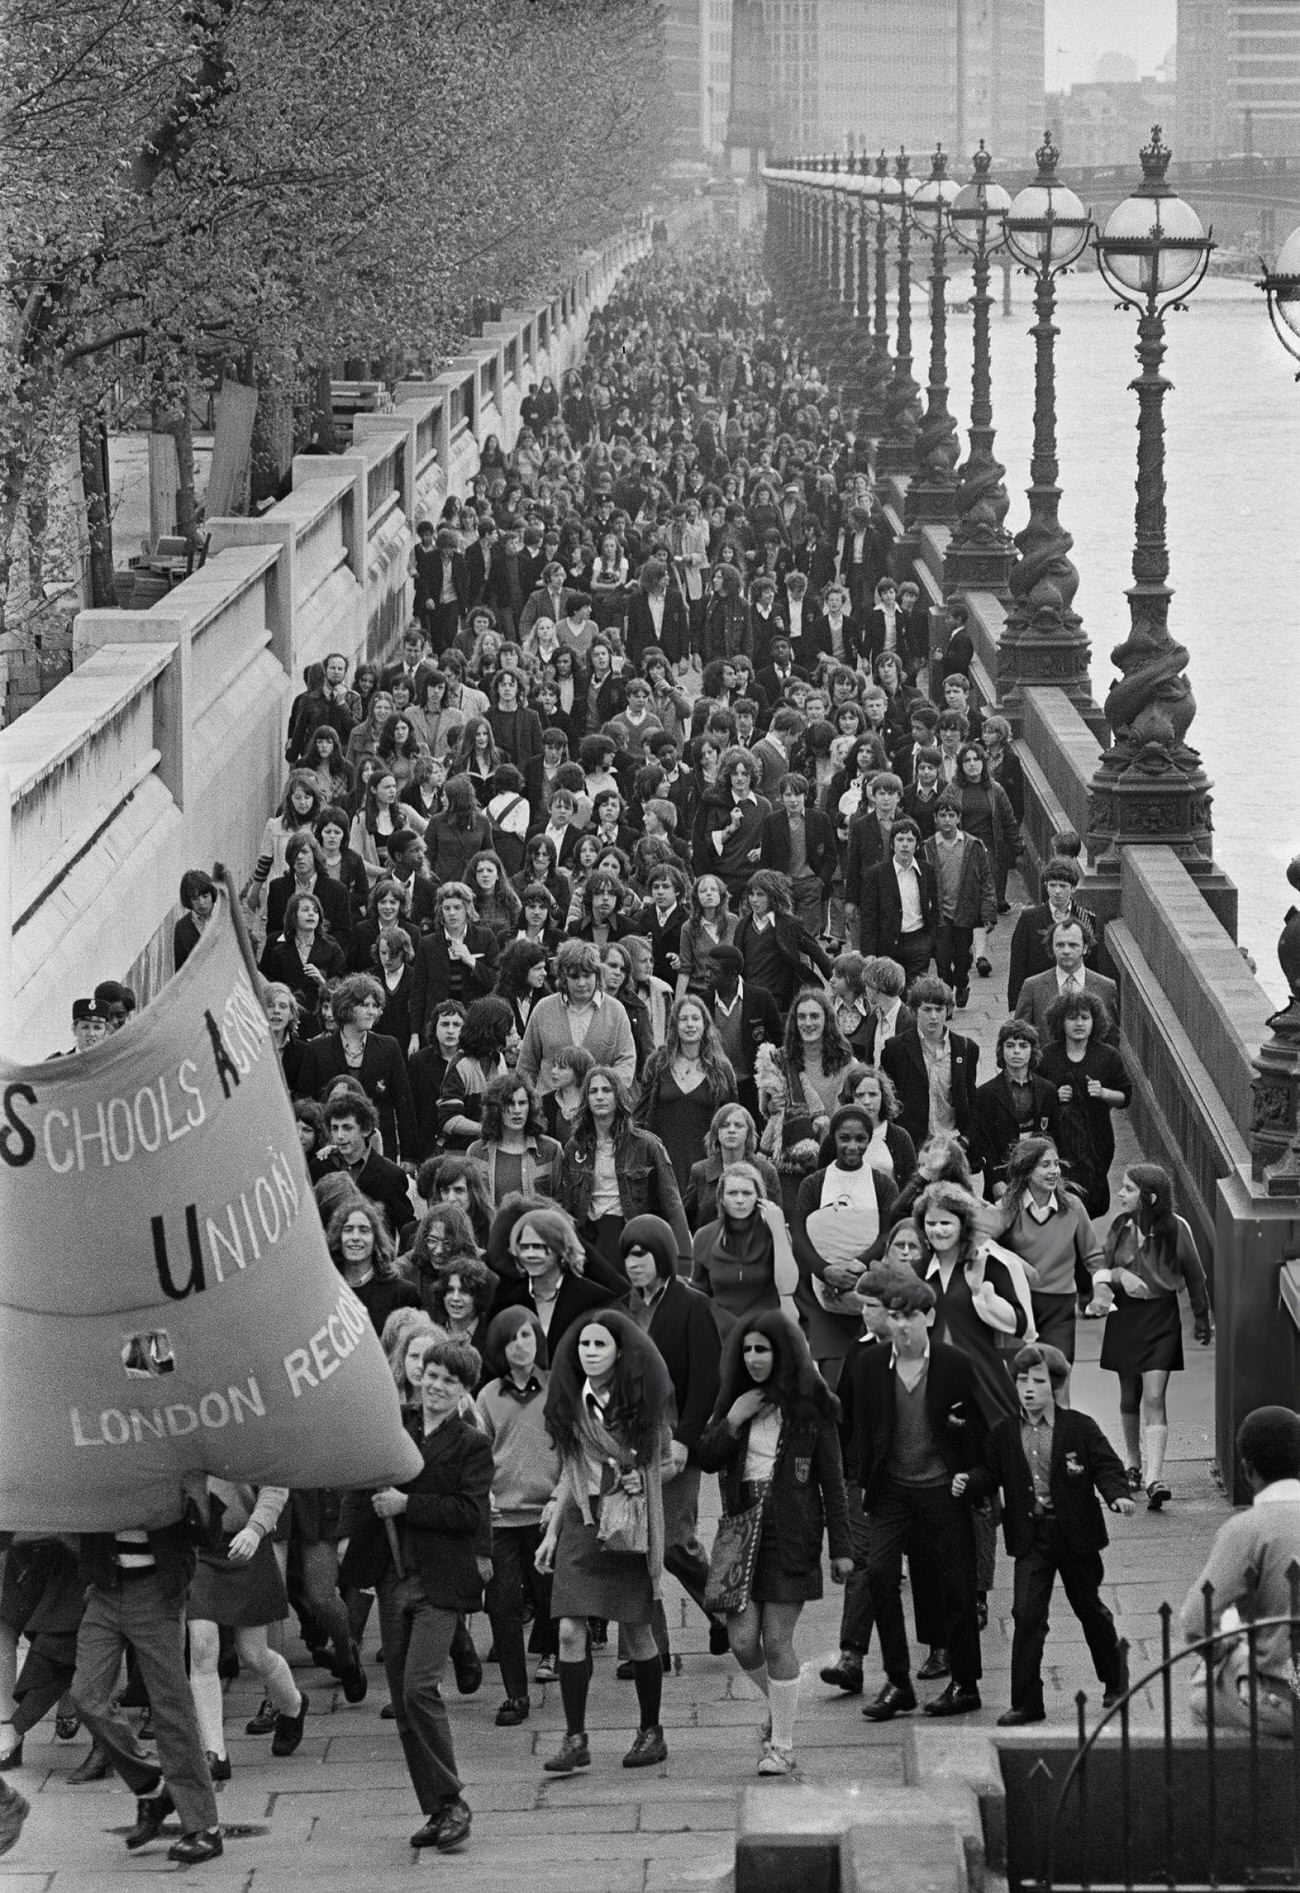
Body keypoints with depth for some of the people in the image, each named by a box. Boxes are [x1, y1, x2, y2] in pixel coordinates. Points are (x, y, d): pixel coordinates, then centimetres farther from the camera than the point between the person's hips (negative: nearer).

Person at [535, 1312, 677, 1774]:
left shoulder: (642, 1403, -2)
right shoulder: (572, 1405, 7)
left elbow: (669, 1462, 10)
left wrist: (643, 1480, -8)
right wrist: (551, 1532, 13)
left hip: (629, 1525, -2)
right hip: (581, 1523, 3)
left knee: (638, 1633, 4)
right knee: (569, 1632, -8)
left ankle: (651, 1732, 19)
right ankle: (575, 1739, -4)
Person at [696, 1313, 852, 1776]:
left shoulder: (810, 1407, -2)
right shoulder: (734, 1400, 11)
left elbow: (831, 1478, -1)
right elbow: (706, 1459, 7)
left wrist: (841, 1546, -4)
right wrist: (731, 1422, -9)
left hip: (791, 1531, -4)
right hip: (741, 1525, 4)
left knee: (777, 1641, -5)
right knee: (742, 1638, -2)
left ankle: (782, 1746, 4)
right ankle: (779, 1704, 27)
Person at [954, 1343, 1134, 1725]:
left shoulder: (1080, 1428, -6)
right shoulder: (1004, 1433, 1)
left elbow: (1106, 1467, -5)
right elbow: (991, 1474, 6)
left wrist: (1117, 1494, -23)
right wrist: (968, 1482, -14)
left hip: (1075, 1533, -1)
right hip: (1029, 1537, 1)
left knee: (1090, 1609, 15)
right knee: (1027, 1616, -9)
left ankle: (1115, 1680, 38)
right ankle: (1025, 1703, -5)